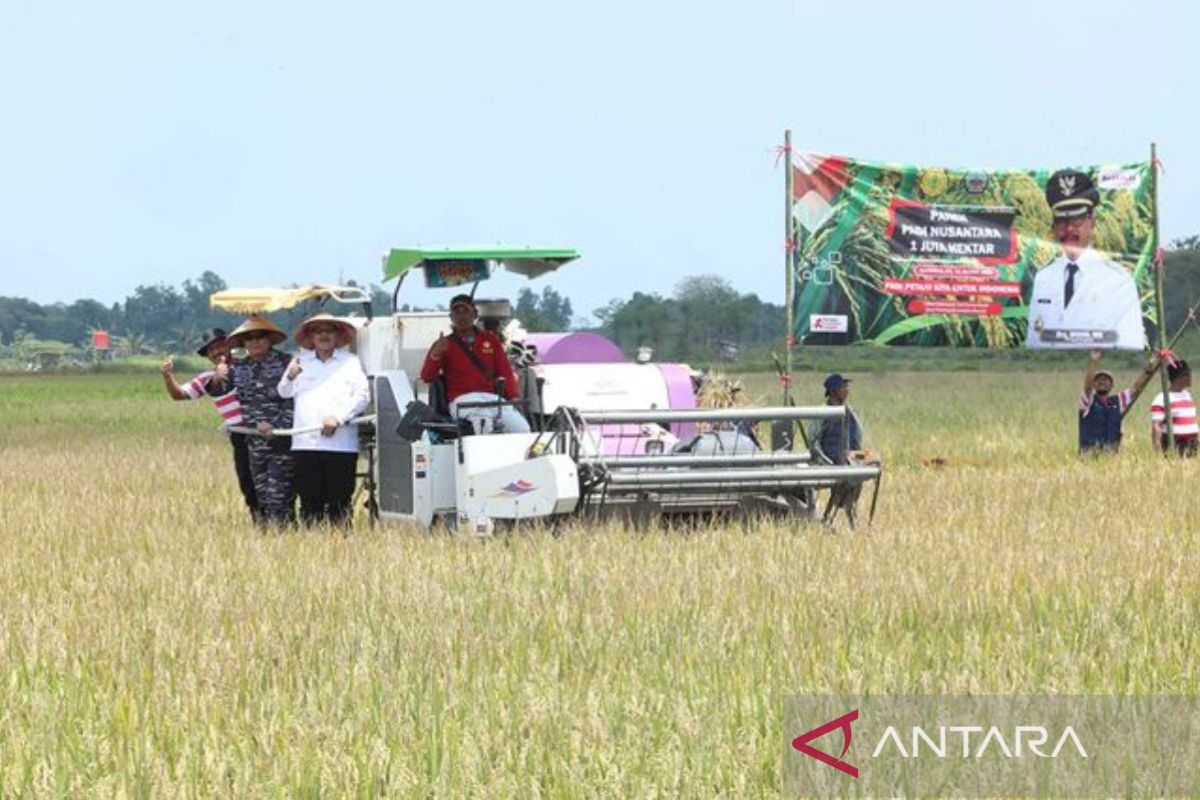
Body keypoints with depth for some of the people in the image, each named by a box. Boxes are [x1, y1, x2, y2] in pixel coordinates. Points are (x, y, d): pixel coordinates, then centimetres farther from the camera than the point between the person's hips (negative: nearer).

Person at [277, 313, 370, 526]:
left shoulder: (350, 362, 11)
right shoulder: (300, 361, 17)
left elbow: (362, 396, 3)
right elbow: (284, 392, 13)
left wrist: (338, 417, -10)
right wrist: (290, 377, -9)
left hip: (341, 443, -2)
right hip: (305, 443, 2)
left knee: (339, 502, -4)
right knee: (309, 500, 0)